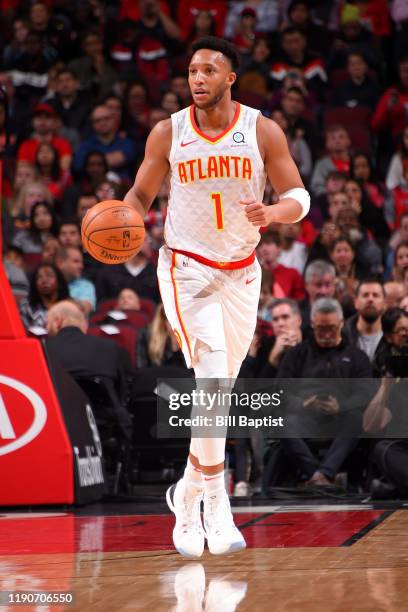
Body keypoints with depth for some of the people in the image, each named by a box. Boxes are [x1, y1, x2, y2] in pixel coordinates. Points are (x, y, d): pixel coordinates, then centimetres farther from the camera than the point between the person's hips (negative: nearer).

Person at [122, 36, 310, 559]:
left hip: (241, 274, 3)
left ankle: (188, 493, 30)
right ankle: (216, 507, -15)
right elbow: (141, 192, 6)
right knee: (212, 382, -19)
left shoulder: (263, 132, -5)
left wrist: (272, 213, -27)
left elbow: (298, 196, -4)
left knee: (219, 388, 11)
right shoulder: (167, 134, -5)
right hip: (187, 269, -3)